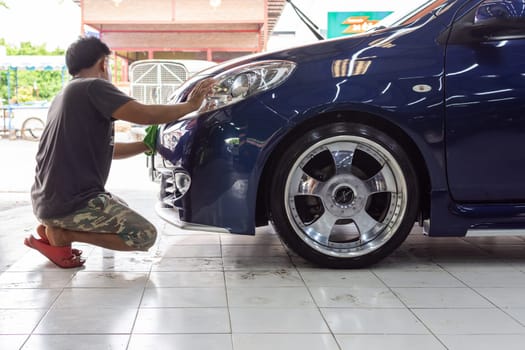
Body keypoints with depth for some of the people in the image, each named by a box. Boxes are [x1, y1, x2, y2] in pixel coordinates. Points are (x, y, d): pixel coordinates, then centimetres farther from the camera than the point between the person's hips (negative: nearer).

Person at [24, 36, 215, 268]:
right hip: (70, 201, -10)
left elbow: (106, 150, 24)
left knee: (119, 210, 31)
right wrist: (190, 105, -6)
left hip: (47, 199, 10)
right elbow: (145, 115, -20)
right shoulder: (93, 87, -9)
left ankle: (54, 226, 11)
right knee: (145, 236, -7)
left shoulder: (64, 96, 19)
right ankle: (60, 233, -7)